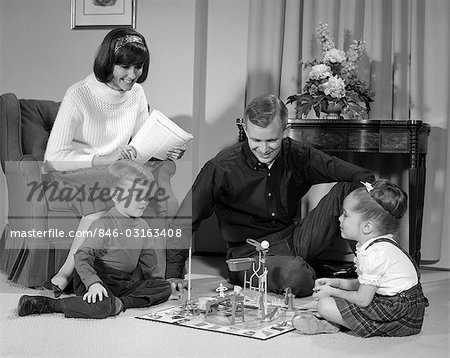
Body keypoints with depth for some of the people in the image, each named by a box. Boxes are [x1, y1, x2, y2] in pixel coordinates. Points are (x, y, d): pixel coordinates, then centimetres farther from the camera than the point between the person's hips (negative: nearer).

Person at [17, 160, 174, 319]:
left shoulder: (142, 226, 9)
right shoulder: (102, 225, -12)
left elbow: (148, 260, 19)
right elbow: (82, 256, -20)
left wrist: (135, 279, 5)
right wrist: (93, 283, -35)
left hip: (126, 282, 7)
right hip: (100, 280, -6)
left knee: (165, 287, -8)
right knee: (101, 307, -37)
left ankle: (120, 303, -20)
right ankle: (44, 304, -21)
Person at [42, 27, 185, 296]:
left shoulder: (137, 94, 5)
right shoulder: (80, 96, -14)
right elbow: (54, 157, -19)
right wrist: (104, 159, -28)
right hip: (74, 173, -6)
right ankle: (68, 271, -25)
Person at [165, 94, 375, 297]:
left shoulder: (297, 156, -2)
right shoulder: (222, 168, -12)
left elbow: (360, 176, 0)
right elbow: (185, 221, -9)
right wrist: (173, 275, -16)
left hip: (296, 241, 4)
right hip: (252, 253, -4)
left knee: (348, 189, -12)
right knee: (296, 277, -38)